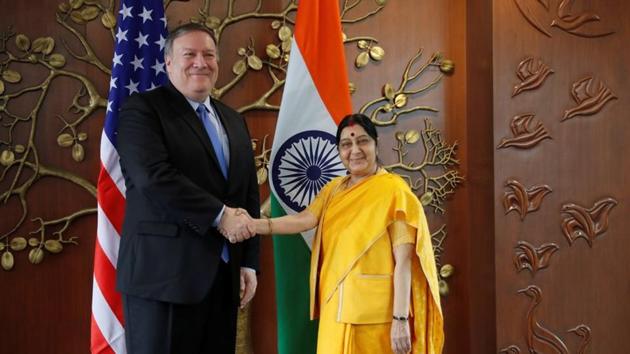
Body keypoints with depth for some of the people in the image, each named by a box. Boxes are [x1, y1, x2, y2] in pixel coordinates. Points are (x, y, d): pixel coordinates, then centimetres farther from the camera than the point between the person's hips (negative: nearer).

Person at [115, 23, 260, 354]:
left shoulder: (233, 120, 18)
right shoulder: (142, 109, -3)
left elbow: (249, 194, 18)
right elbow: (154, 177, -18)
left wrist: (249, 263, 10)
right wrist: (220, 215, -16)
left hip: (223, 275, 6)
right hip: (164, 274, -6)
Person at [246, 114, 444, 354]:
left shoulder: (393, 190, -10)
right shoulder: (334, 189, 11)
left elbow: (403, 260, -14)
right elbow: (305, 220, -4)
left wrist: (401, 319, -19)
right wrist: (257, 225, -18)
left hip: (374, 310, -6)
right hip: (335, 306, 6)